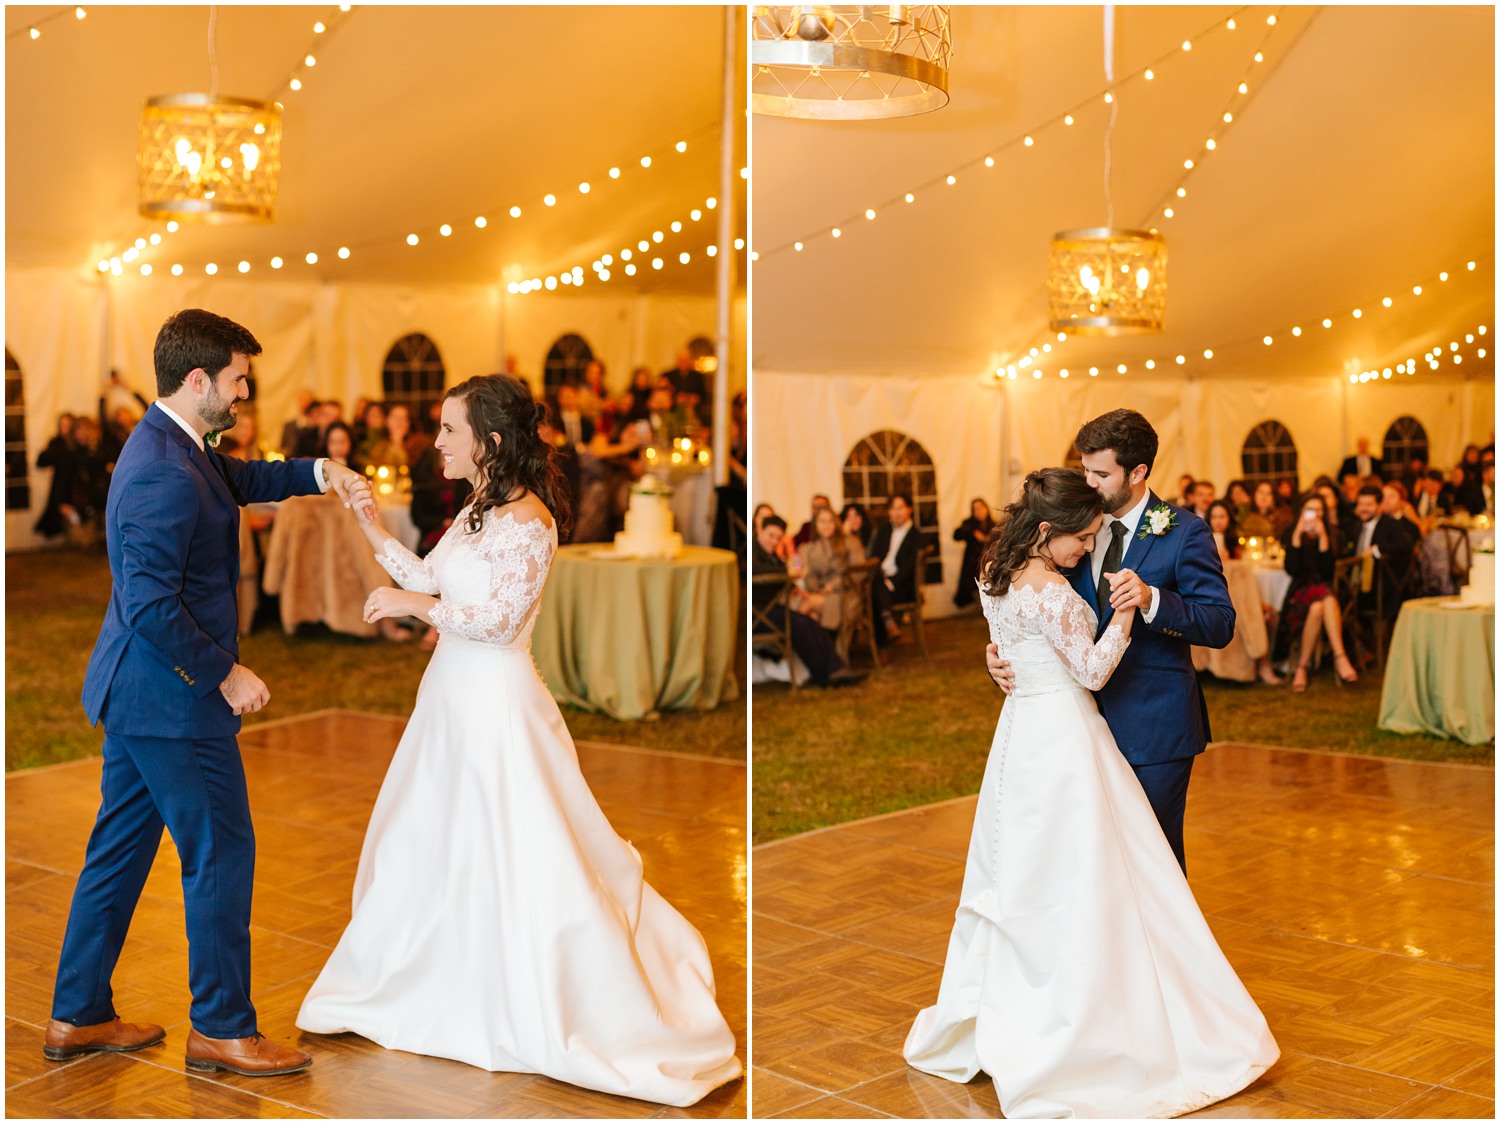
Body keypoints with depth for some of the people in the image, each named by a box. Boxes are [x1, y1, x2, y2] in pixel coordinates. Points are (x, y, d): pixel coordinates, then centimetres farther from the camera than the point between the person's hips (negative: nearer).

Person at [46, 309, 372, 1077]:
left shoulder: (170, 445, 9)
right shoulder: (165, 477, -24)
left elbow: (238, 479, 28)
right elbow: (151, 606, -27)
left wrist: (319, 473, 14)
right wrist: (226, 674, -19)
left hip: (135, 694, 10)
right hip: (175, 700, -10)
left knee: (120, 851, 16)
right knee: (221, 855, 1)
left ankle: (78, 1017, 26)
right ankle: (222, 1029, 12)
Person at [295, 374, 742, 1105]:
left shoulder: (528, 519, -19)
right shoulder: (477, 511, 9)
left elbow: (498, 620, -21)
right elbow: (428, 579, 13)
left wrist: (411, 605, -15)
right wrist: (367, 524, 12)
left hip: (496, 702, -10)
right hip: (452, 694, 10)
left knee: (515, 852, -2)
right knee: (428, 839, 18)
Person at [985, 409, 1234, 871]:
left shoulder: (1184, 532, -9)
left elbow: (1221, 626, -15)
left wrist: (1152, 600, -31)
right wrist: (1001, 654, -8)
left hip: (1154, 728, -5)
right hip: (1091, 723, 5)